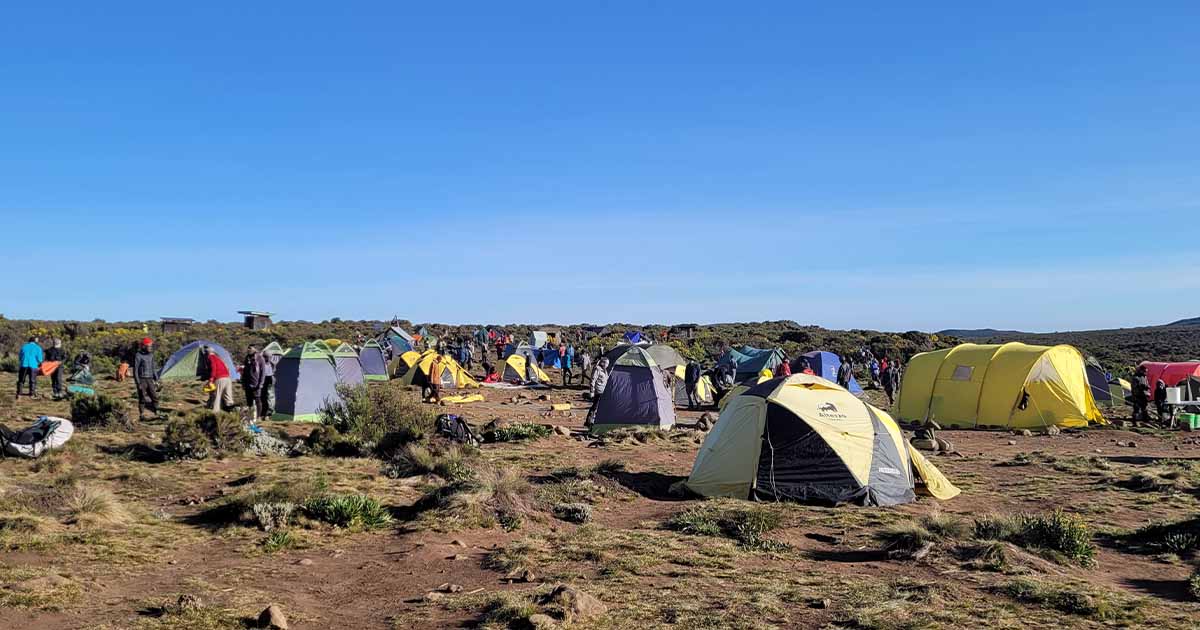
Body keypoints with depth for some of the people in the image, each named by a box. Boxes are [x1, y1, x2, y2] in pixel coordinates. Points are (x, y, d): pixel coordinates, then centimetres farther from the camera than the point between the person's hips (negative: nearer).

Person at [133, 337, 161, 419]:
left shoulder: (151, 355, 9)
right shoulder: (138, 356, -12)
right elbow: (135, 370, -12)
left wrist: (156, 380, 13)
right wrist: (138, 383, -15)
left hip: (150, 380, 6)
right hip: (142, 380, -6)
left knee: (154, 397, 4)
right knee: (142, 399, 1)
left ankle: (156, 413, 12)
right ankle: (141, 415, 11)